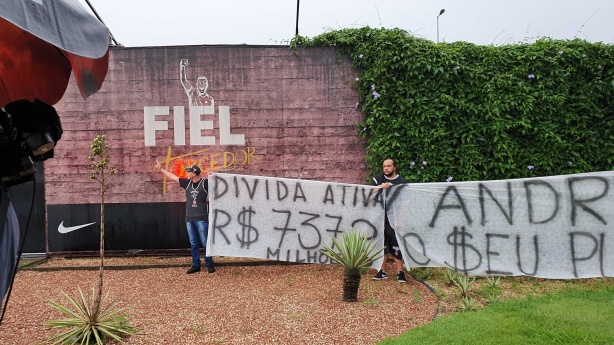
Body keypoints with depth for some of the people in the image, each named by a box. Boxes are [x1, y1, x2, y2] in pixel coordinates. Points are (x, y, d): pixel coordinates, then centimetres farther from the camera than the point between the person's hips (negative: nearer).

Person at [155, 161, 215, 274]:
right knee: (193, 243, 8)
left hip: (201, 218, -5)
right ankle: (196, 265, 16)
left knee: (205, 243, -2)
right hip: (189, 218, 5)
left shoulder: (205, 183, -5)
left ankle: (210, 265, 8)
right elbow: (173, 176, 18)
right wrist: (161, 170, 23)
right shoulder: (187, 183, 9)